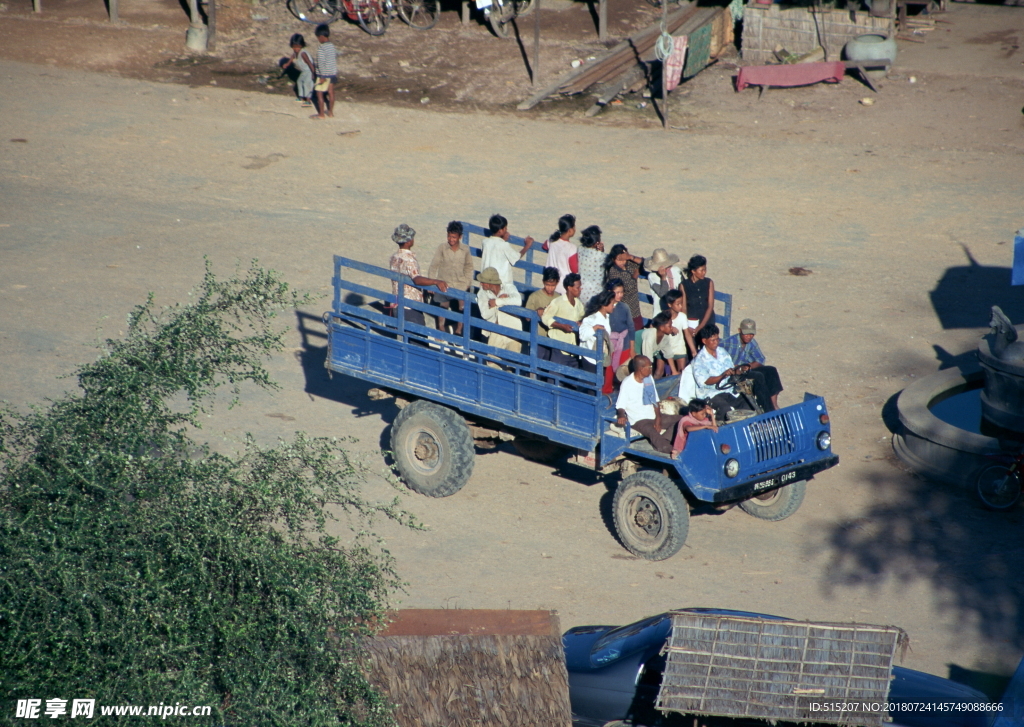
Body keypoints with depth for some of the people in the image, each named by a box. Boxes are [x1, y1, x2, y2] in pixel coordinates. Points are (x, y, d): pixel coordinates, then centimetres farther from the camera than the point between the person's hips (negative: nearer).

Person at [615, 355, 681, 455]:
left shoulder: (649, 379, 9)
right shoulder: (627, 383, -9)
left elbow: (655, 401, 10)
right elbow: (620, 406, -11)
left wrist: (658, 418, -5)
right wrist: (621, 416, -35)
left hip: (653, 416, 7)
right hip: (639, 420, -7)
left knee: (679, 419, -7)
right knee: (652, 432, -36)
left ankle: (663, 441, -23)